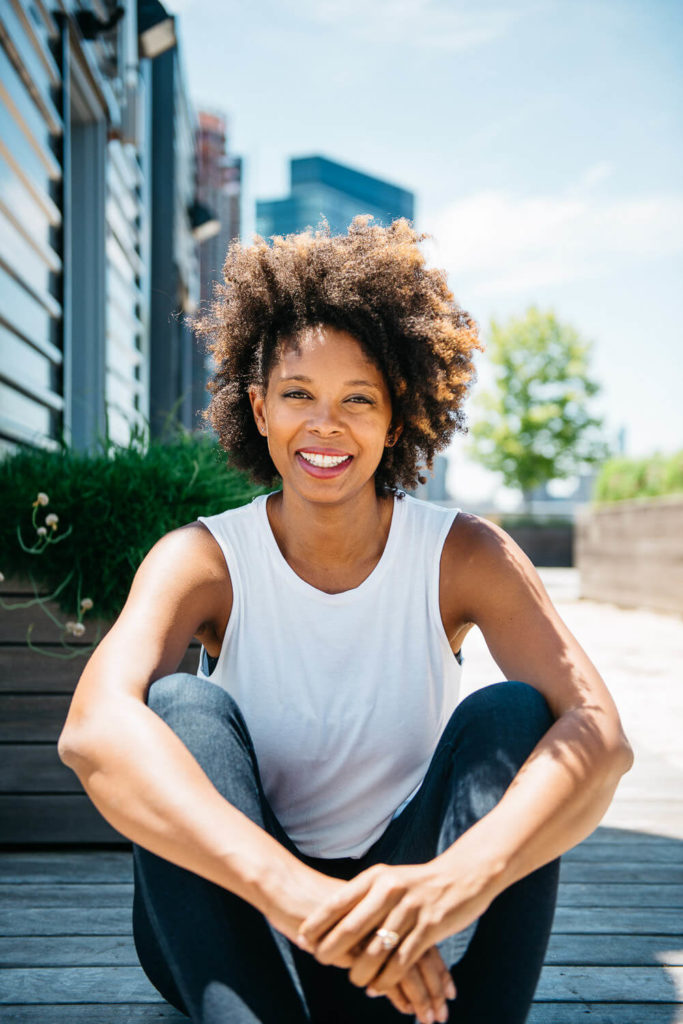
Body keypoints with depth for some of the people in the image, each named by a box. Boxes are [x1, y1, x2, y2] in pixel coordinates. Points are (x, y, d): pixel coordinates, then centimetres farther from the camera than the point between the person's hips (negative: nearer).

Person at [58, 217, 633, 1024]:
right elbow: (94, 726, -32)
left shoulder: (464, 557, -9)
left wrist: (460, 878, -45)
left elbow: (598, 733, -25)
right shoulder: (203, 559, -11)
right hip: (237, 929, 0)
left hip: (413, 933, 1)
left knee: (511, 715, -22)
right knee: (184, 707, -25)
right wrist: (291, 889, -48)